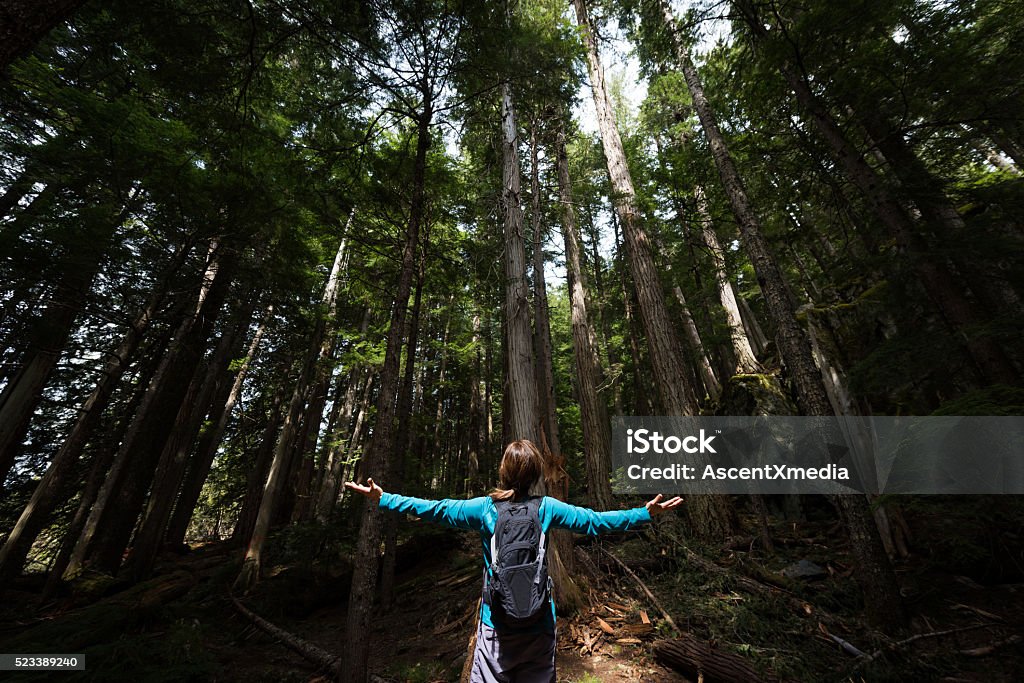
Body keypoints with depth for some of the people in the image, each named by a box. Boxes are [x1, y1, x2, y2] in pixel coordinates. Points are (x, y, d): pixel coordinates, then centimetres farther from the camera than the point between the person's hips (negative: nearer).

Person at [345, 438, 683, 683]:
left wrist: (382, 498, -1)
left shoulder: (484, 508, -14)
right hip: (540, 624, 2)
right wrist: (646, 513, 4)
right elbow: (596, 521, -6)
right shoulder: (547, 508, -11)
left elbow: (434, 509, -10)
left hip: (496, 623, -1)